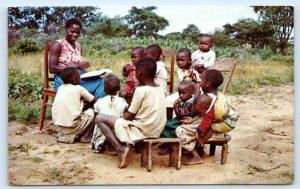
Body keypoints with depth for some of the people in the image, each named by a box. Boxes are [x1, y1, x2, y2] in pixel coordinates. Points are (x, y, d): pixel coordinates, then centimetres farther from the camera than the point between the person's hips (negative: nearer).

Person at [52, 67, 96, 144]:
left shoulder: (60, 88, 11)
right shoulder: (78, 88, -4)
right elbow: (93, 100, 6)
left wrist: (81, 108, 19)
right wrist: (84, 108, 22)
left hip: (59, 125, 6)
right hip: (71, 126, -6)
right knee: (90, 112, 11)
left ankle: (63, 135, 20)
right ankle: (85, 137, 13)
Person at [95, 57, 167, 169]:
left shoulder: (140, 90, -16)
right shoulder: (160, 89, 5)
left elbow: (130, 116, -12)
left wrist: (123, 118, 8)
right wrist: (132, 109, 16)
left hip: (141, 131, -8)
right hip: (157, 131, 8)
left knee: (99, 118, -1)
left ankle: (121, 148, -10)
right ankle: (123, 146, 15)